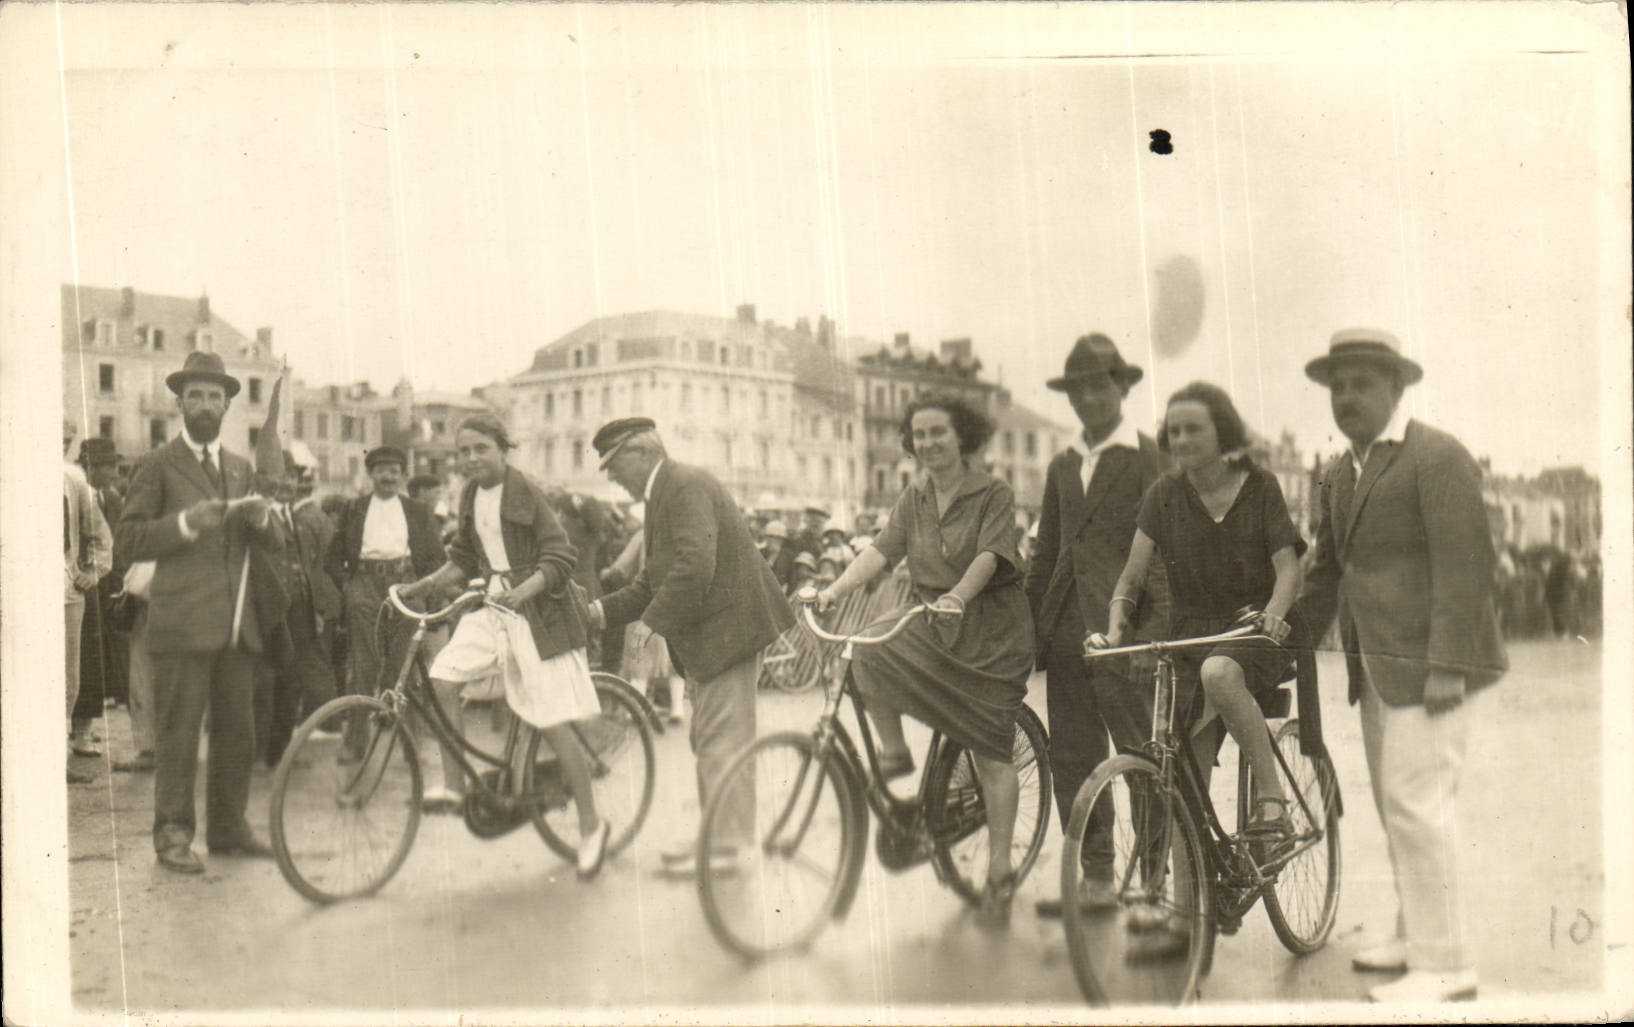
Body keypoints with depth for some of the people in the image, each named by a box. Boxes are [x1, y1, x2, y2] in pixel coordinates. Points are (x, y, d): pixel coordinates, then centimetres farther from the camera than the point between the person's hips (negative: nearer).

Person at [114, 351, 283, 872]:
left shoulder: (240, 467, 20)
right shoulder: (158, 465, 3)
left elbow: (269, 541, 20)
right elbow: (128, 538, -3)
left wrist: (260, 519, -3)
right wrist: (186, 523, -17)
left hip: (237, 622, 5)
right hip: (182, 622, -5)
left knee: (237, 731, 8)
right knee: (177, 732, -5)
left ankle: (229, 828, 17)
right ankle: (172, 834, 1)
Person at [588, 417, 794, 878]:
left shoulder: (686, 486, -16)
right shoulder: (665, 494, 17)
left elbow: (694, 565, -27)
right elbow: (654, 580, 20)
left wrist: (655, 623, -19)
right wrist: (602, 610, 9)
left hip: (727, 628, -11)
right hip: (706, 636, 11)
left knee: (720, 740, -6)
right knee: (708, 740, 16)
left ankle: (722, 842, 0)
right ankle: (716, 834, 24)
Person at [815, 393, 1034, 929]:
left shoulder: (994, 494, -7)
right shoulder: (915, 496, 9)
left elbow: (988, 555, -20)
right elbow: (883, 548, -1)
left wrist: (957, 595, -38)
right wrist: (837, 589, -17)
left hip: (993, 628, -5)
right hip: (934, 624, 5)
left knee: (991, 751, -7)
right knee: (869, 654, -24)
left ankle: (999, 870, 1)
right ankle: (892, 751, 0)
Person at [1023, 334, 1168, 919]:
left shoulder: (1148, 458, 0)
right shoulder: (1062, 466, 19)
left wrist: (1158, 626, -14)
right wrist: (1029, 628, 17)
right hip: (1067, 630, 7)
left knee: (1143, 759, -4)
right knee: (1071, 758, 7)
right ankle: (1095, 877, 14)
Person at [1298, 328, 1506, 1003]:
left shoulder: (1437, 458, -11)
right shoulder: (1338, 474, 16)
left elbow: (1465, 564, -16)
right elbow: (1327, 569, 23)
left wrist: (1446, 665, -20)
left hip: (1428, 661, -9)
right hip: (1376, 665, 9)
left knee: (1417, 803, -11)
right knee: (1395, 806, 14)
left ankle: (1444, 966, -5)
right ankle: (1416, 936, 25)